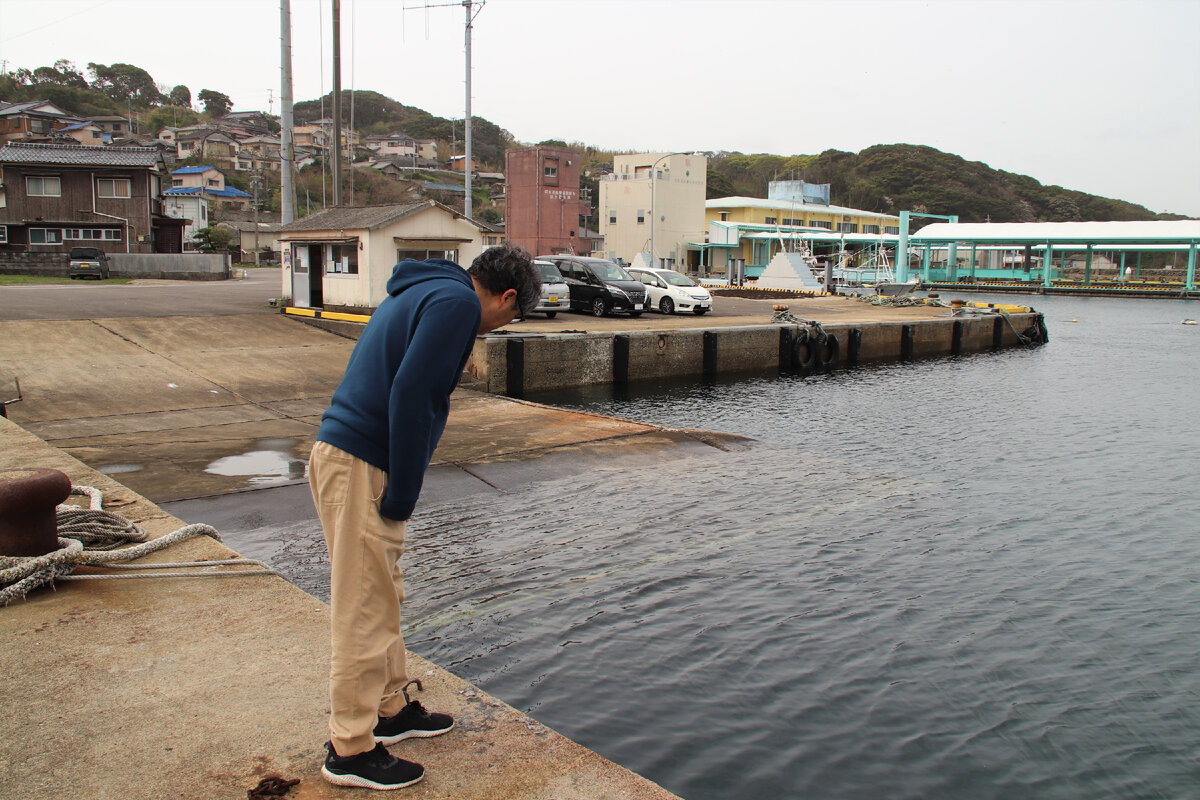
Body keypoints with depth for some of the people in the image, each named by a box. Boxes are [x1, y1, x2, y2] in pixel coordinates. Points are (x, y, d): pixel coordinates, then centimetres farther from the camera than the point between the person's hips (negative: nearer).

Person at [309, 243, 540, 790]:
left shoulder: (421, 293, 20)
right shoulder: (458, 301, -11)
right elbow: (410, 394, -22)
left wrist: (400, 491, 17)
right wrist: (402, 495, -16)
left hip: (339, 453, 10)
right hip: (359, 466, -10)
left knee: (383, 598, 21)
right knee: (365, 611, 0)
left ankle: (392, 709, 36)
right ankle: (350, 749, 13)